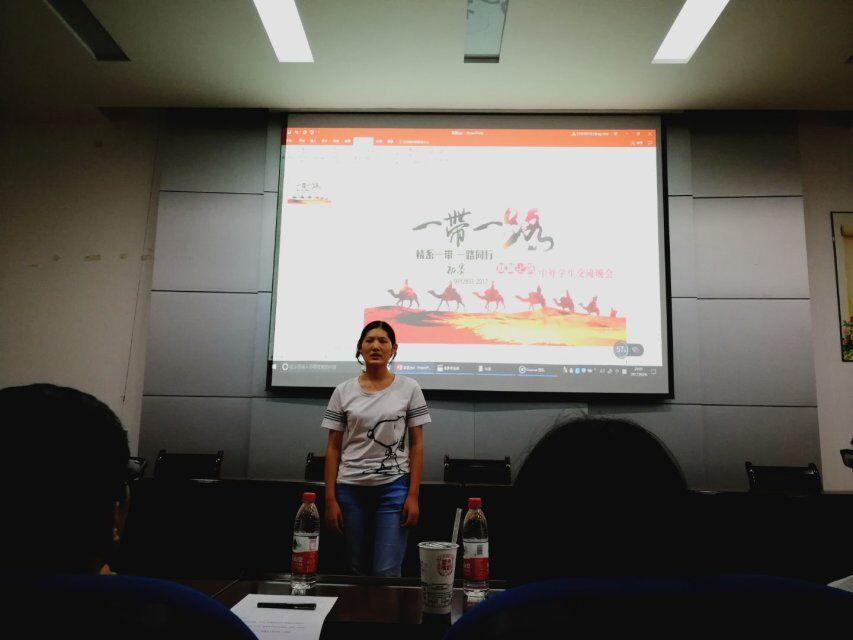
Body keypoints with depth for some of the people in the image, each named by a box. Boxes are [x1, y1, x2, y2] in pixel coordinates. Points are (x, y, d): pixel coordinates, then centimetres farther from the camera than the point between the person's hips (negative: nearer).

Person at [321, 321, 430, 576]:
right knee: (357, 570, 11)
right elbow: (333, 448, 4)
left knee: (386, 573, -5)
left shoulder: (409, 388, 0)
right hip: (351, 488, 2)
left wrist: (413, 495, -5)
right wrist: (330, 499, 0)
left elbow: (416, 445, 1)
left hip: (394, 488, -1)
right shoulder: (343, 391, 3)